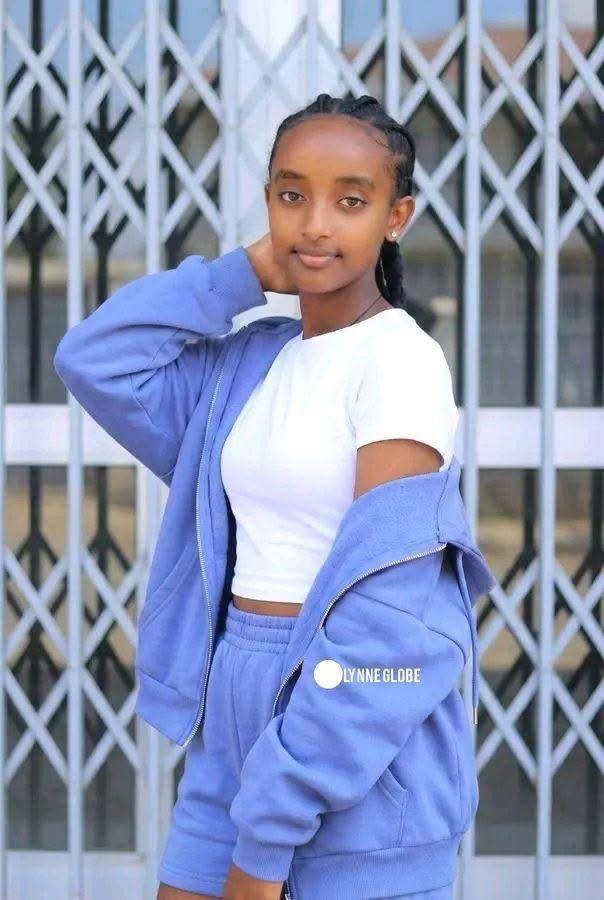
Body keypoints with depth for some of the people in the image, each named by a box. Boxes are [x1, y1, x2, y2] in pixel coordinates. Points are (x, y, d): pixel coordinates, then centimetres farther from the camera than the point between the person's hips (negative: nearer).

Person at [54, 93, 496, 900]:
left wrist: (269, 832, -19)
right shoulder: (257, 359, 9)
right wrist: (246, 272, 1)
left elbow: (383, 613, -19)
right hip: (236, 717, 7)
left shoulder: (399, 359, -14)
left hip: (360, 746, -7)